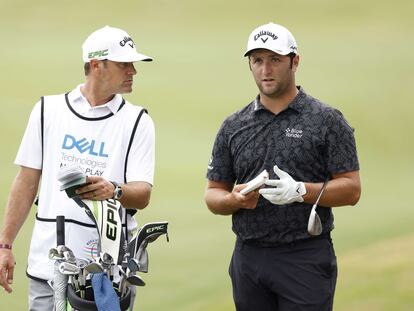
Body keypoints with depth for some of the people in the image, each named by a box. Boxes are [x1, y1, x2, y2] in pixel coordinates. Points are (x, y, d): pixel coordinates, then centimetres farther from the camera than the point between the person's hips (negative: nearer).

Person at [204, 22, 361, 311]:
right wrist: (235, 199, -10)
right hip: (249, 259, 4)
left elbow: (351, 189, -4)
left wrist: (300, 191, -20)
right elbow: (213, 194, 13)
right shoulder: (233, 127, 10)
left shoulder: (327, 121, -1)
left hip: (306, 259, -4)